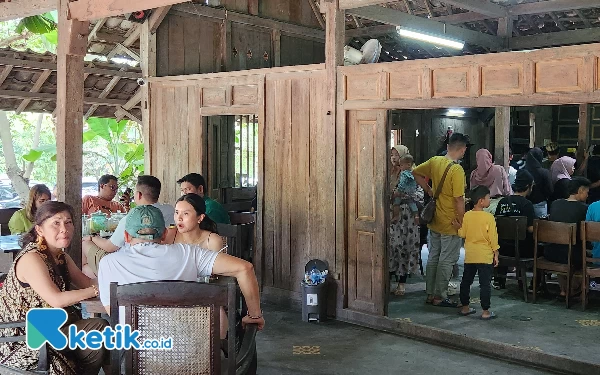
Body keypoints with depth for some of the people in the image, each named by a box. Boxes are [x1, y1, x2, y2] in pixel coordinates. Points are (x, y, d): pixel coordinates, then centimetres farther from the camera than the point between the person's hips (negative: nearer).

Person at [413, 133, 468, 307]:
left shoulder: (435, 161, 0)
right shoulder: (457, 170, -21)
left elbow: (416, 173, 13)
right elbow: (459, 200, -21)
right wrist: (462, 223, -12)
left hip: (435, 221, 7)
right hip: (450, 224, -7)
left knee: (433, 257, 15)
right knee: (447, 260, 4)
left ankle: (430, 294, 23)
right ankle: (440, 297, 10)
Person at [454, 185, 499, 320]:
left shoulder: (467, 216, 0)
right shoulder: (489, 217, -14)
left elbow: (462, 234, 4)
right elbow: (493, 237, -11)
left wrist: (457, 226, 22)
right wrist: (496, 254, -3)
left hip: (469, 256, 5)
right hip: (485, 256, -5)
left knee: (466, 281, 15)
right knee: (485, 284, 1)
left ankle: (464, 307, 23)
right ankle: (486, 311, 2)